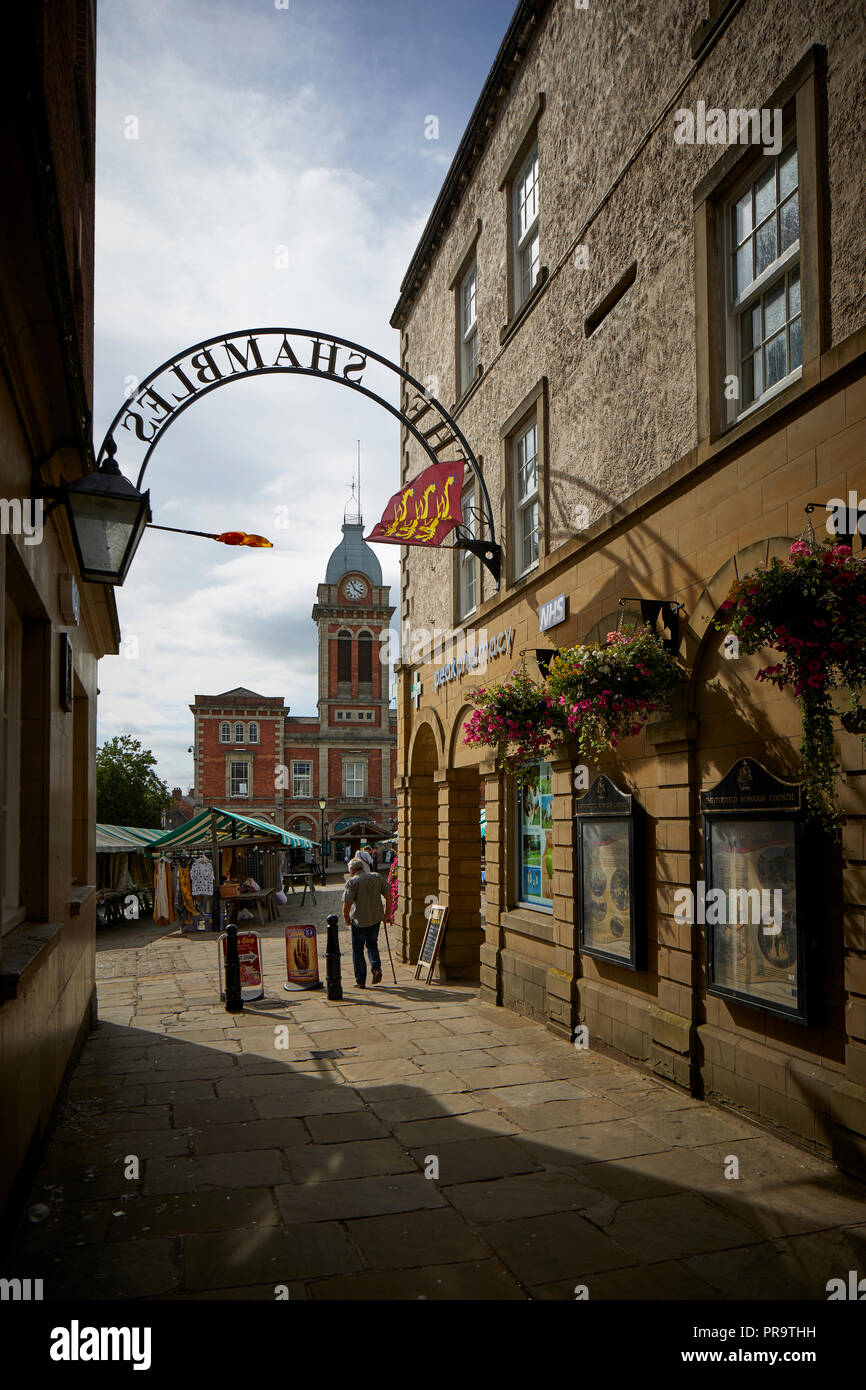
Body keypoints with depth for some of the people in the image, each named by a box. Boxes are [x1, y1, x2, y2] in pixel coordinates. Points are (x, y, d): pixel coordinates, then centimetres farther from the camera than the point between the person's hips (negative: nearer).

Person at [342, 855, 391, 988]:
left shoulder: (352, 882, -10)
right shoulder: (377, 877, 4)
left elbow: (347, 903, -17)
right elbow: (388, 896, 3)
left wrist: (346, 917, 0)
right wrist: (387, 914, 10)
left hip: (359, 920, -4)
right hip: (376, 918, 4)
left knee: (358, 949, 9)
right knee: (372, 944, 25)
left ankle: (361, 981, 9)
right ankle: (376, 967, 2)